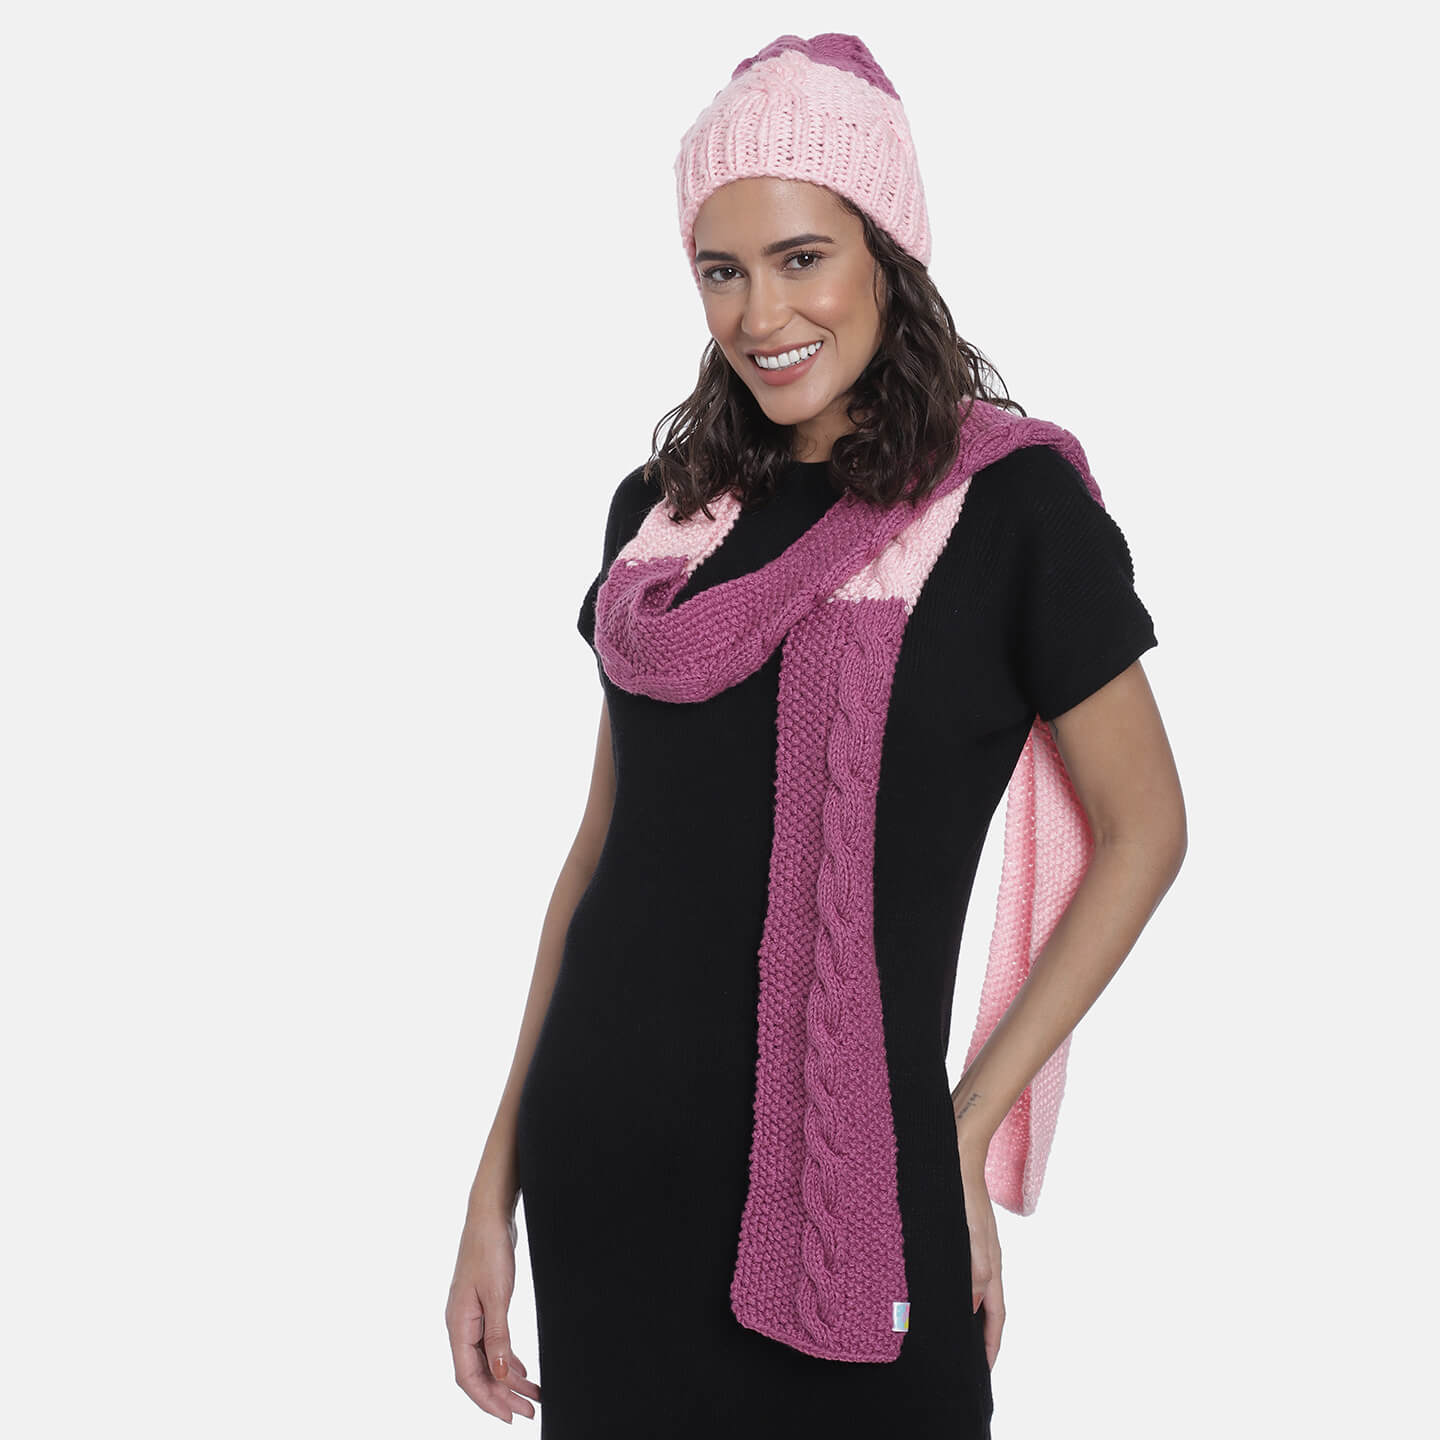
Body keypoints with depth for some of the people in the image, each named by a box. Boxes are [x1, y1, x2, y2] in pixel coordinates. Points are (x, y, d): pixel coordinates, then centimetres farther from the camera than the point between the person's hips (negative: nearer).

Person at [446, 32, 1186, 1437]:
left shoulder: (1010, 503, -7)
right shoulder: (662, 509, 6)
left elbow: (1142, 829, -1)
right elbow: (603, 847, 11)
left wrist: (968, 1131, -4)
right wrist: (499, 1175, 8)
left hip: (842, 1188, -3)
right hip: (600, 1169, 4)